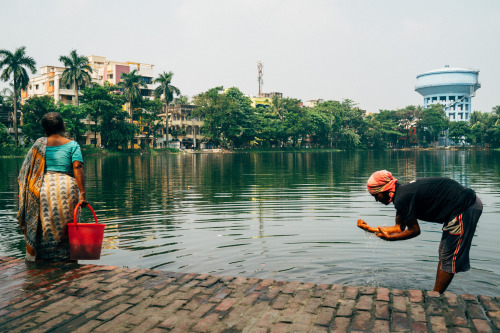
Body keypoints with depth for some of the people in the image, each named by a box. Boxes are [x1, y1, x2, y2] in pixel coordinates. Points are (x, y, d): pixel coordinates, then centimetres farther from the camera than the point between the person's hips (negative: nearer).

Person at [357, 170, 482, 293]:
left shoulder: (401, 198, -20)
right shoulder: (403, 192, 10)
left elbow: (414, 230, -11)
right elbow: (400, 227, 16)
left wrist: (389, 237, -2)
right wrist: (371, 229, 15)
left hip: (465, 207, -10)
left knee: (448, 258, -4)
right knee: (444, 254, 16)